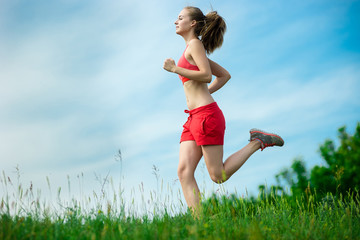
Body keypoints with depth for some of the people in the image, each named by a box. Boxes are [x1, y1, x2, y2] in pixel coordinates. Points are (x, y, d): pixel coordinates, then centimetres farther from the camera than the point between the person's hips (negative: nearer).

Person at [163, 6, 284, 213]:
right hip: (194, 118, 9)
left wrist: (175, 69, -15)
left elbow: (206, 75, -17)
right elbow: (224, 75, 27)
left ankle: (257, 142, 4)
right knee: (184, 172, -4)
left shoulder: (195, 44, -3)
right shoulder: (193, 49, 23)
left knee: (219, 176, -7)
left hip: (206, 115, -9)